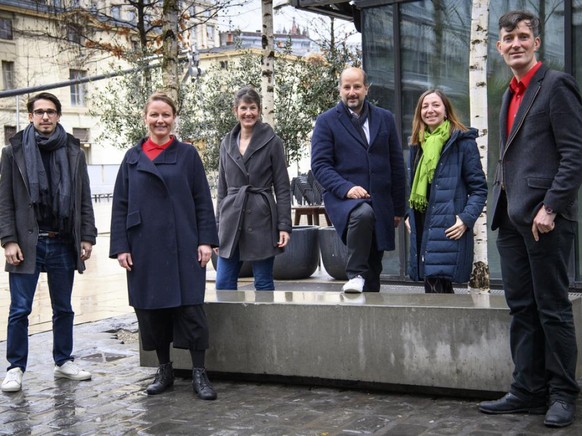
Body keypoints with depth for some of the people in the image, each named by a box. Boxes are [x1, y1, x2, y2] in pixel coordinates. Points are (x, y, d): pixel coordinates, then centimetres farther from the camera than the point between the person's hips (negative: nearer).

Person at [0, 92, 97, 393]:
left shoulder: (73, 151, 8)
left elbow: (84, 199, 8)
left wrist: (87, 237, 1)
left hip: (63, 243, 3)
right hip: (27, 242, -2)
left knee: (63, 309, 12)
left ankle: (63, 362, 24)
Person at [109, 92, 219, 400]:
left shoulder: (187, 154, 4)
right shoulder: (132, 158, 8)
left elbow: (202, 201, 2)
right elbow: (120, 205, 7)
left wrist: (206, 240, -6)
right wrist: (120, 246, -2)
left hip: (183, 247, -2)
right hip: (145, 249, 2)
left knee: (190, 308, -2)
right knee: (151, 310, 7)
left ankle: (199, 374, 6)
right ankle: (164, 371, 21)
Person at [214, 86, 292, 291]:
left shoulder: (272, 142, -1)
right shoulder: (227, 143, 11)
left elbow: (283, 188, -2)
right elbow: (222, 188, 16)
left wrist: (284, 226, -9)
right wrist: (217, 225, 13)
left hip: (261, 220, -4)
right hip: (231, 220, 4)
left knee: (264, 285, 3)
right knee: (223, 285, 3)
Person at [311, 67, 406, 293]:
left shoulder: (385, 118, 11)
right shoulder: (326, 121, 2)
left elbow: (396, 164, 13)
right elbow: (320, 164, -6)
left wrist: (398, 207, 12)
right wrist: (346, 188, -22)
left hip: (380, 202, 4)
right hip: (343, 198, -4)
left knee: (374, 268, 6)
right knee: (363, 213, -38)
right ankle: (355, 275, -28)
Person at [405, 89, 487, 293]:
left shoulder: (462, 142, -3)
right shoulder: (418, 144, 17)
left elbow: (479, 188, -4)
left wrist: (466, 219, -16)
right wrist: (409, 215, 12)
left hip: (448, 230, -6)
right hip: (421, 227, 6)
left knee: (435, 288, -14)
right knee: (441, 289, 7)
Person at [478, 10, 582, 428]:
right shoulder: (510, 95, 20)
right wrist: (501, 205, 14)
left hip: (544, 218, -8)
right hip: (512, 217, 8)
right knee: (522, 308, 9)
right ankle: (528, 390, 16)